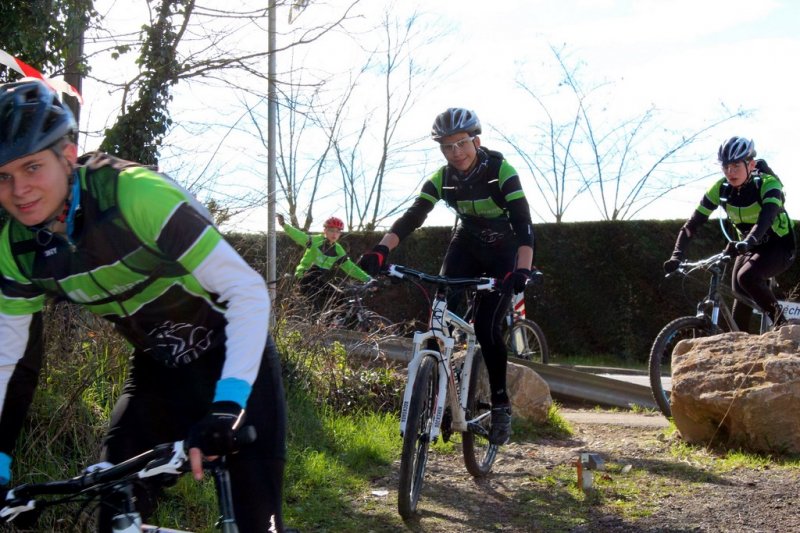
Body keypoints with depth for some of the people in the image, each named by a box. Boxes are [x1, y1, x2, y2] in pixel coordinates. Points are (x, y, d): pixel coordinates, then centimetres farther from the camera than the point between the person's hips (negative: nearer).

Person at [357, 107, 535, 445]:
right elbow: (411, 217, -22)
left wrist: (523, 269, -50)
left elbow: (524, 225, -34)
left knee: (486, 326, -18)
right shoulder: (442, 178, -13)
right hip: (467, 244, 4)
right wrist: (380, 251, -39)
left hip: (504, 252, -4)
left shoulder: (501, 171, -25)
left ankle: (501, 406, -2)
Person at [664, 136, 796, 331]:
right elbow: (692, 224, -14)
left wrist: (745, 243, -61)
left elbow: (766, 217, -43)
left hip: (779, 247, -6)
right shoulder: (720, 189, -12)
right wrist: (676, 256, -28)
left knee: (746, 276, -30)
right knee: (741, 299, -3)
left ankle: (780, 322, -13)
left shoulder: (768, 184, -24)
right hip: (750, 249, 6)